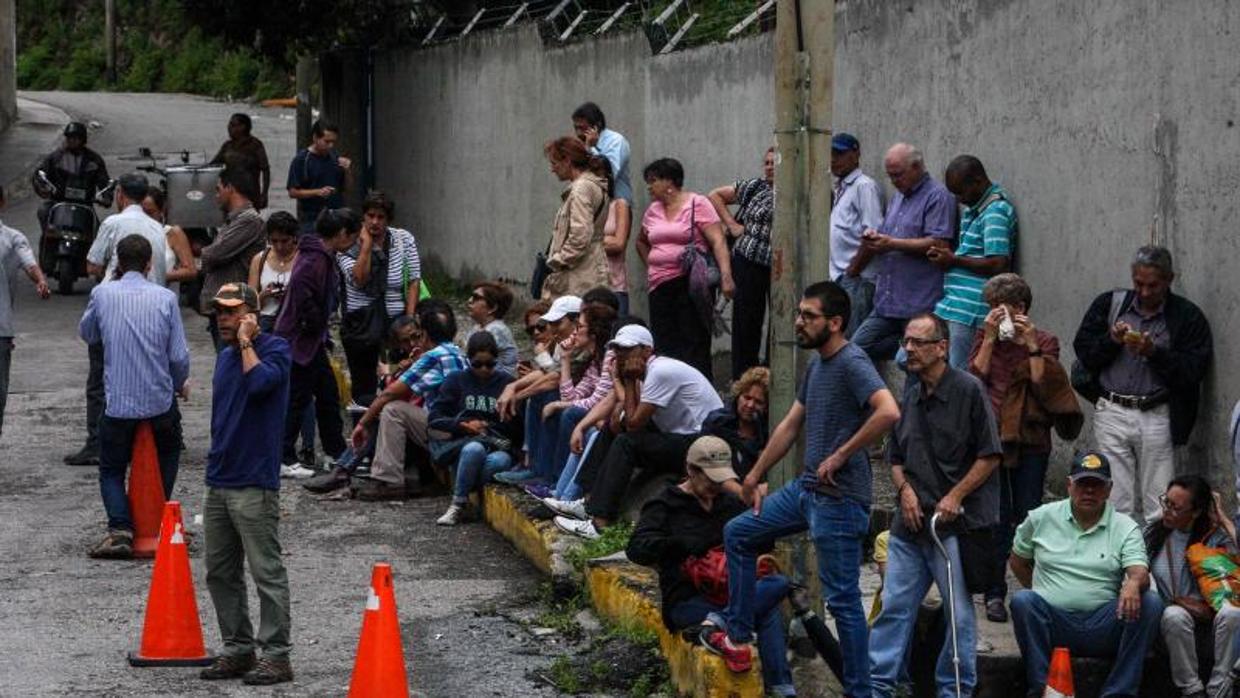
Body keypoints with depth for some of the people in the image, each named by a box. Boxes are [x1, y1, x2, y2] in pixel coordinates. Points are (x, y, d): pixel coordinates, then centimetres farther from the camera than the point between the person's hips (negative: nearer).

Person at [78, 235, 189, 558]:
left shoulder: (102, 294, -4)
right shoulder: (165, 298, -5)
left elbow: (86, 334, 15)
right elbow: (179, 355, -4)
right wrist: (181, 383, 15)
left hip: (117, 404, -1)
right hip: (160, 400, 1)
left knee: (111, 470, 11)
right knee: (168, 453, 27)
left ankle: (121, 529, -9)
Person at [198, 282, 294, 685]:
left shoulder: (275, 349, -6)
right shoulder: (225, 356, 18)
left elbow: (259, 382, -26)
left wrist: (246, 342, -13)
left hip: (254, 485, -9)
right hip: (219, 483, 9)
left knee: (267, 573, -6)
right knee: (220, 573, 11)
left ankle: (276, 656, -3)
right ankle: (237, 650, 20)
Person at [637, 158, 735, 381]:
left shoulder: (697, 204, -2)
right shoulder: (652, 211, 17)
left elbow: (718, 242, -11)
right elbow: (641, 241, 35)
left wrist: (726, 277, -22)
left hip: (689, 284, -6)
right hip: (659, 286, 6)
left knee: (694, 346, -9)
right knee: (664, 349, 3)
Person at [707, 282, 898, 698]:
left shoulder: (852, 364, -17)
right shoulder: (817, 364, 12)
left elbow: (888, 412, -33)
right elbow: (791, 425, 22)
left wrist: (840, 456, -25)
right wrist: (755, 476, 24)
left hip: (838, 499, -10)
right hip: (806, 489, 10)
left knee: (842, 598, -5)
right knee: (737, 534, 19)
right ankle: (738, 637, 26)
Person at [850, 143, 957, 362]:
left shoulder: (938, 196, -8)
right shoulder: (898, 197, 21)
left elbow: (938, 244, -18)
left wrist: (892, 244, -16)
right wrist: (874, 237, 4)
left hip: (919, 305, -9)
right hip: (887, 303, 9)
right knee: (857, 347, 1)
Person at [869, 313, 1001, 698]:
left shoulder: (969, 390, -6)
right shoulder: (909, 397, 13)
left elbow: (990, 456, -6)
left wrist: (955, 497, -12)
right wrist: (905, 489, 2)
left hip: (955, 523, -6)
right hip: (910, 522, 6)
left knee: (960, 613, 1)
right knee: (894, 605, 4)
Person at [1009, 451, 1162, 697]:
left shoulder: (1125, 527, 5)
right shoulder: (1042, 518, 9)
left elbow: (1140, 573, -10)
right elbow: (1017, 560, 22)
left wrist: (1134, 584, -34)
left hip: (1104, 627, 0)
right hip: (1052, 623, 0)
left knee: (1150, 602, -26)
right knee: (1022, 600, -31)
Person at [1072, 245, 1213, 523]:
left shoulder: (1188, 317, 1)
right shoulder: (1109, 304, 9)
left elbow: (1193, 371, -6)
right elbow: (1083, 351, 8)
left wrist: (1154, 352, -17)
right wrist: (1111, 340, -9)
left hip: (1157, 416, -2)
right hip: (1112, 414, 2)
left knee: (1159, 506, -3)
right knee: (1116, 503, 1)